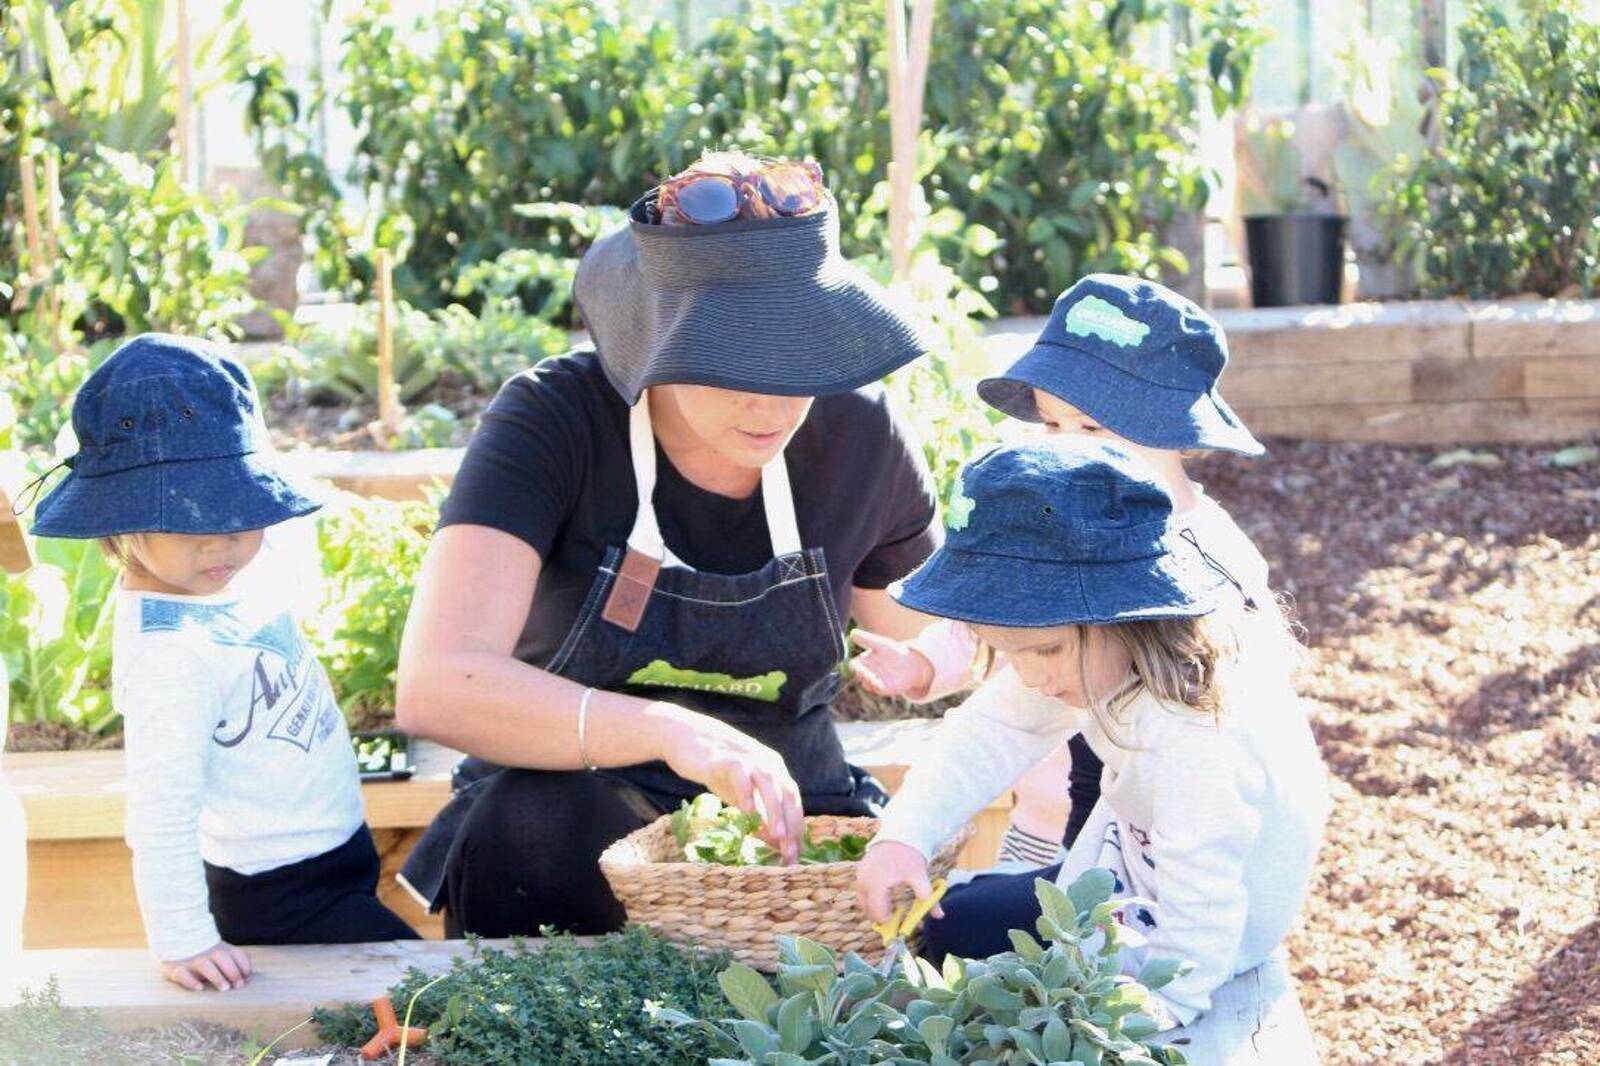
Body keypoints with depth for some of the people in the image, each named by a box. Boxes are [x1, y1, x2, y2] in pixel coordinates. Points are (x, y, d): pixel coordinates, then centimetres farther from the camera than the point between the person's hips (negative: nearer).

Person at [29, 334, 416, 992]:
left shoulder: (237, 574, -6)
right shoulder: (169, 652, -32)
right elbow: (161, 813, -31)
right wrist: (183, 941, -30)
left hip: (336, 857, 10)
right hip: (285, 899, -10)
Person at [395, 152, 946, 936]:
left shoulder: (857, 437, -3)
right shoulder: (554, 422, -15)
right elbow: (437, 686, -28)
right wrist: (671, 731, -41)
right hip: (574, 828, -2)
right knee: (533, 822, -36)